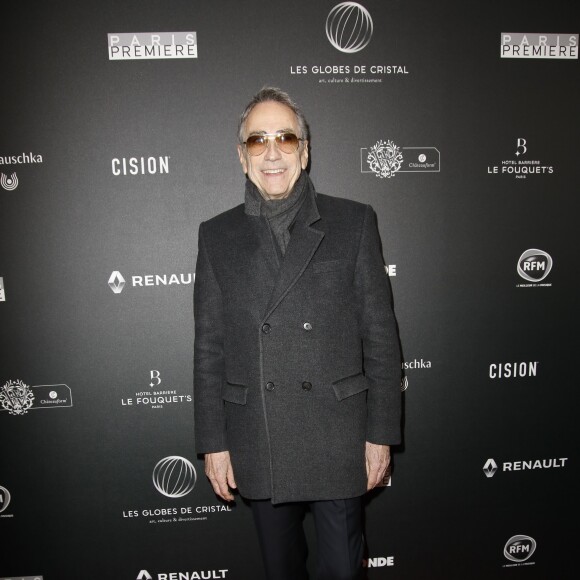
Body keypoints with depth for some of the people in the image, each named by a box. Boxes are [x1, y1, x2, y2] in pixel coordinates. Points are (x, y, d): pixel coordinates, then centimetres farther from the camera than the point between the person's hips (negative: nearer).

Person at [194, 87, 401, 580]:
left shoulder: (353, 222, -1)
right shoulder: (218, 235, 3)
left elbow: (380, 335, -2)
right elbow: (209, 348, 3)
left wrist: (381, 433, -3)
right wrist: (213, 443, 2)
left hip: (338, 443, -1)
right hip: (257, 446, 2)